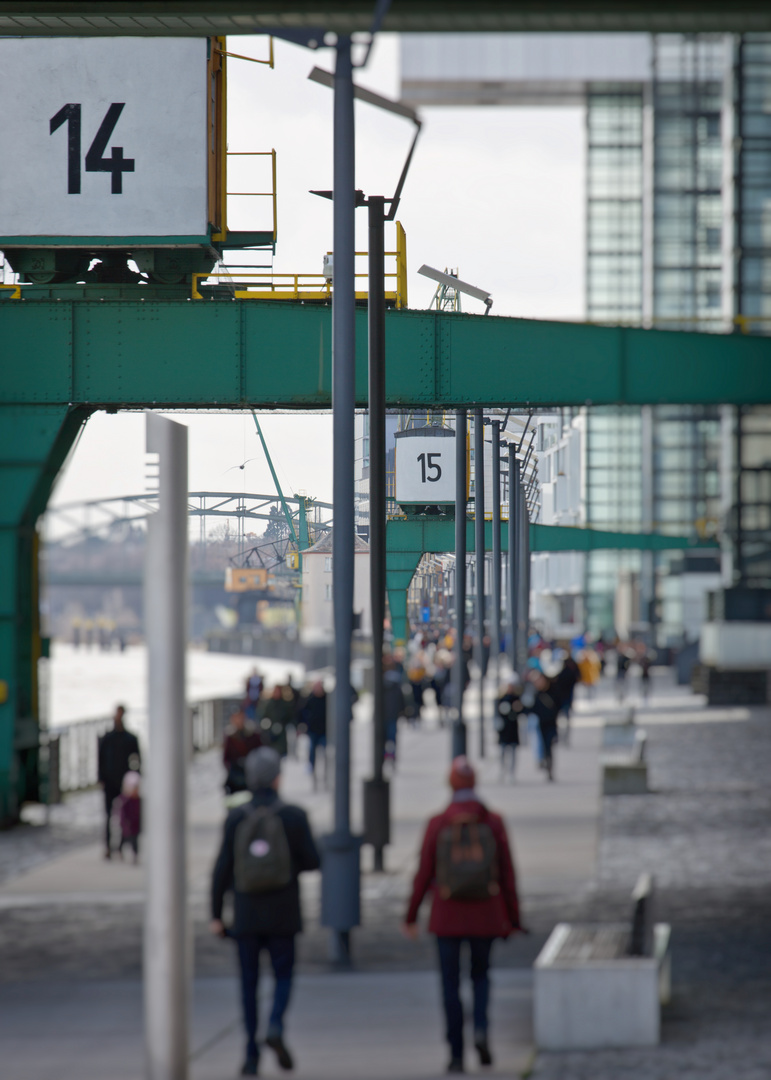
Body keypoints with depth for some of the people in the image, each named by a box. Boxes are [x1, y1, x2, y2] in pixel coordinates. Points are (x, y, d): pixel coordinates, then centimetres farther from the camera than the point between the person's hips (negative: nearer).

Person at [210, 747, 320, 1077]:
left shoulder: (236, 818, -6)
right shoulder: (294, 816, -8)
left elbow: (222, 869, -6)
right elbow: (312, 861, -5)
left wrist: (216, 915, 1)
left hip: (246, 914, 1)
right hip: (282, 914, -1)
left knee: (249, 983, 9)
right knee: (283, 976, 14)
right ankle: (275, 1027, -14)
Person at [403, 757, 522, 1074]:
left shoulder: (437, 824, -6)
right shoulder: (493, 822, -5)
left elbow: (424, 873, -4)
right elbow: (507, 874, -4)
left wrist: (411, 916, 7)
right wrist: (513, 919, 4)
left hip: (447, 916, -1)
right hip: (485, 915, 1)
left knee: (450, 985, 8)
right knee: (481, 974, 21)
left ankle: (457, 1056, 4)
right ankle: (480, 1029, -5)